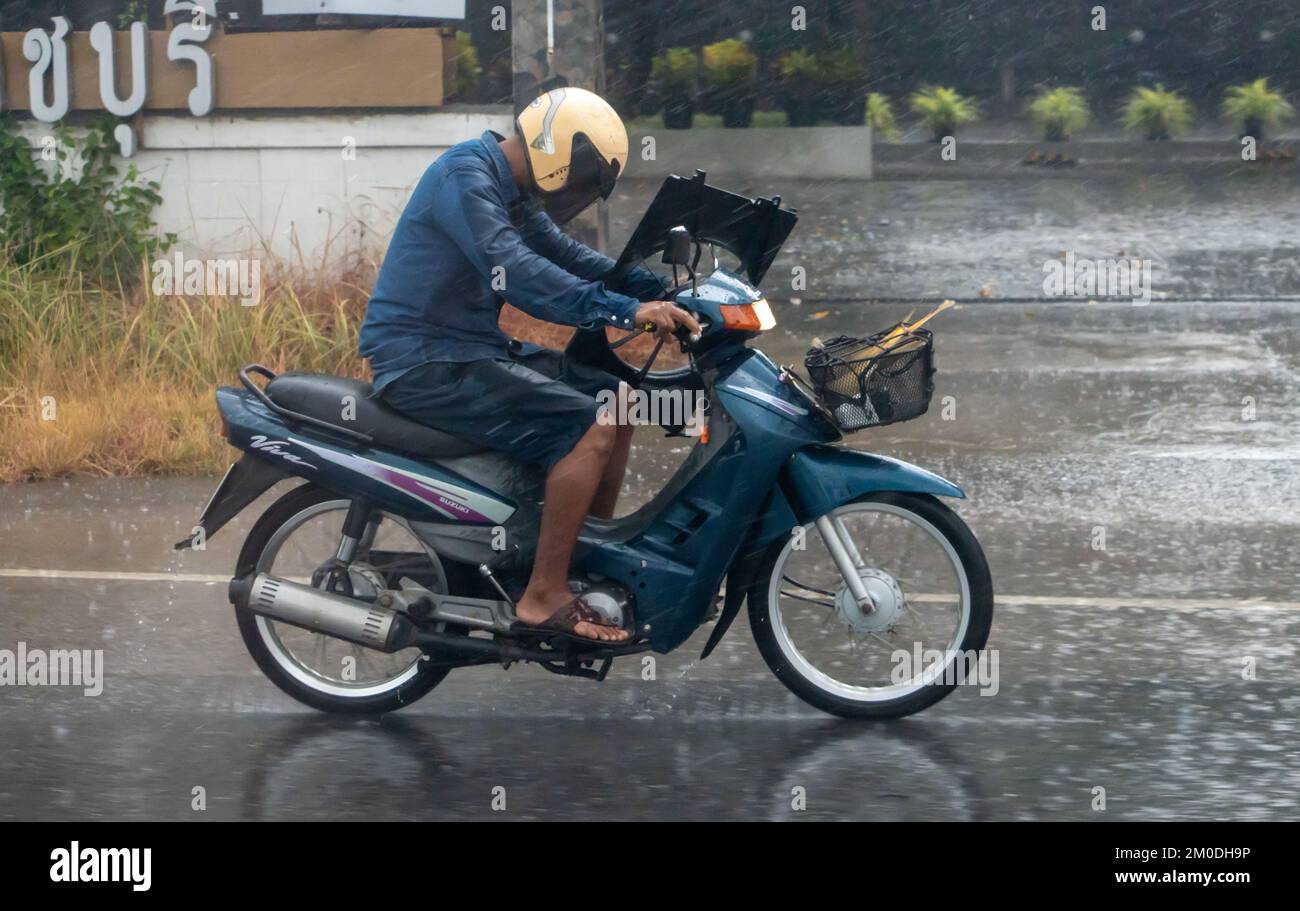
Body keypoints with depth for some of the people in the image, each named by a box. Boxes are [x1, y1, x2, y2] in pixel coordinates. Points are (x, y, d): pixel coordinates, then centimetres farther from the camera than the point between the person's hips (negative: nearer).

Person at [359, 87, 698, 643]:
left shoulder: (513, 193, 15)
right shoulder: (465, 175, -18)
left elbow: (564, 255, 17)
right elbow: (517, 274, -29)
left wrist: (661, 293, 3)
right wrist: (626, 311, -34)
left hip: (472, 348, 10)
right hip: (425, 363, -10)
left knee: (616, 396, 11)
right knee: (590, 428, -20)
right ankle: (544, 596, -17)